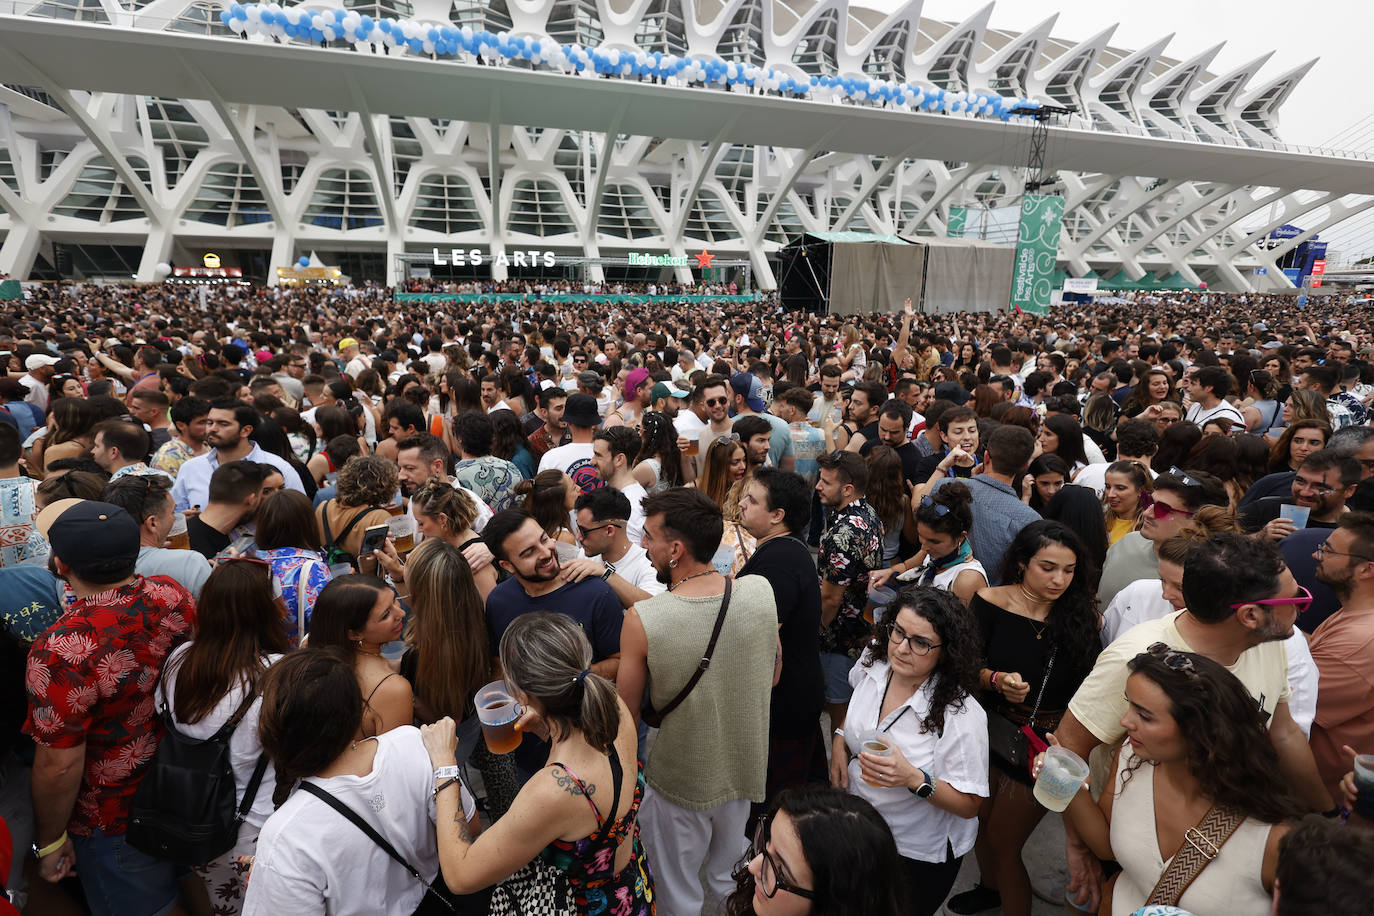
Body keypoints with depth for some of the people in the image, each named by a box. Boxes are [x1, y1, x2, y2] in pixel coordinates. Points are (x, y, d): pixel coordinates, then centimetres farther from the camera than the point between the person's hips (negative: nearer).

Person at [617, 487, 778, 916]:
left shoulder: (642, 621, -29)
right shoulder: (761, 591, -17)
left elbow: (627, 713, -14)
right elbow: (773, 676, 0)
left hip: (679, 782, -4)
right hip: (744, 769, 4)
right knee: (727, 880, 29)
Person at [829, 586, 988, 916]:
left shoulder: (962, 715, -30)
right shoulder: (873, 661, -14)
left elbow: (969, 805, -22)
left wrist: (914, 779, -37)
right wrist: (839, 739, -7)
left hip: (919, 856, -5)